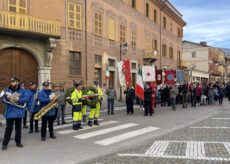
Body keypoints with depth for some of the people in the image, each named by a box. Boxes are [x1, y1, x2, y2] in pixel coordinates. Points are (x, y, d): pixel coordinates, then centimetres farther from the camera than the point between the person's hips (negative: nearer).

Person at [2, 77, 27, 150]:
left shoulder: (22, 91, 2)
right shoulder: (7, 90, 1)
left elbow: (25, 98, -7)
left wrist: (19, 99, -23)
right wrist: (7, 98, -22)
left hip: (19, 112, 1)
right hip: (10, 112, -1)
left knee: (18, 128, 12)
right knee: (9, 128, -1)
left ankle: (18, 142, 24)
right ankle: (5, 143, 6)